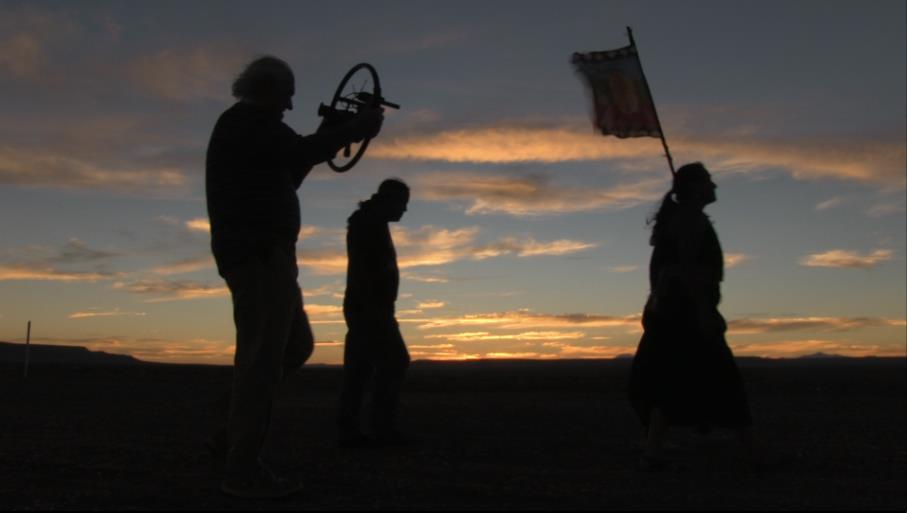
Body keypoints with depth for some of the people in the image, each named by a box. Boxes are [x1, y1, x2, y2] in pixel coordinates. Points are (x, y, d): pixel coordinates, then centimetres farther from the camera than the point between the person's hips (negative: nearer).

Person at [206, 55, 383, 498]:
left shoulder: (241, 128, 26)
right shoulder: (247, 121, -5)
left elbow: (282, 182, 28)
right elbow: (302, 152, -17)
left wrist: (320, 142, 21)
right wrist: (357, 127, -7)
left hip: (260, 253, 11)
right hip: (258, 252, -11)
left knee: (296, 346, 15)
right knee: (263, 356, -10)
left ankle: (237, 433, 18)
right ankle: (242, 469, -6)